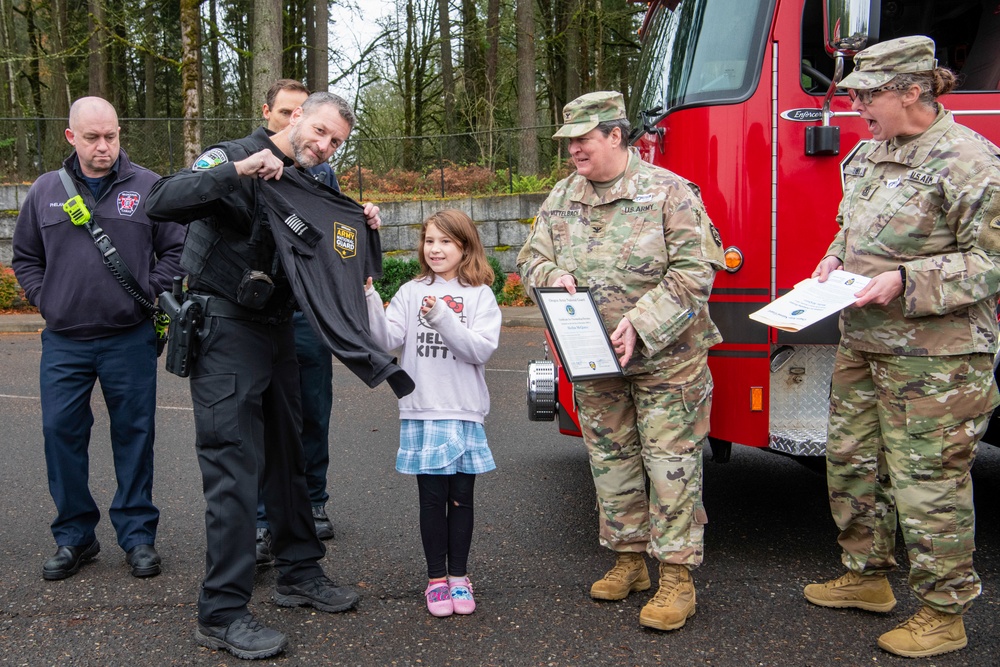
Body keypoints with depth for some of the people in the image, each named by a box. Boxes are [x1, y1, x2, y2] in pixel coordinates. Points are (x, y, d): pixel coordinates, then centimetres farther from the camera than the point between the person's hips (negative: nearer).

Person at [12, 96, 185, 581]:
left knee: (134, 435, 5)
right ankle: (74, 536, 19)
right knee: (61, 432, 5)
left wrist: (148, 294, -5)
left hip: (130, 339, -2)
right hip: (63, 341, 3)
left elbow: (176, 250, 3)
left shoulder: (148, 187, 0)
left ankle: (137, 534, 17)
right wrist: (44, 301, 4)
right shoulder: (46, 191, 8)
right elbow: (24, 257, 16)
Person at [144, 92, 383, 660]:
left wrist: (362, 226, 4)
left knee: (287, 454, 15)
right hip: (227, 329, -8)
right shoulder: (232, 158, -9)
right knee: (234, 467, -9)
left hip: (277, 328, 8)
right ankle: (223, 613, -3)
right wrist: (236, 171, -33)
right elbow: (162, 204, -24)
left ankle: (300, 573, 29)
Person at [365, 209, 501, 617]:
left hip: (464, 412, 0)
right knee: (432, 496, 4)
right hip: (421, 412, 1)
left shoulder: (480, 295, 2)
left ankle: (458, 576, 21)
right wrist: (369, 297, -17)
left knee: (461, 496, 7)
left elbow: (482, 350, -10)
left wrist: (442, 318, -19)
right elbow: (387, 340, -5)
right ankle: (436, 578, 17)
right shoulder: (412, 292, 6)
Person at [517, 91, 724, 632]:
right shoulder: (562, 198, 8)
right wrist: (554, 276, -11)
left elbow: (693, 271, -15)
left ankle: (677, 575, 7)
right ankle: (628, 558, 27)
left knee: (671, 461, -3)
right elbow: (531, 257, 13)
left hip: (665, 358, -5)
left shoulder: (668, 192, -10)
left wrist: (641, 325, -23)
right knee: (610, 460, 12)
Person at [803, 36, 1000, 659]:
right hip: (863, 346, 9)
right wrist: (835, 258, 5)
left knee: (929, 481, -1)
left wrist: (906, 281, -23)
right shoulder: (869, 155, 12)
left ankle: (944, 613, 15)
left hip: (933, 358, -9)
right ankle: (868, 575, 35)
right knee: (852, 462, 16)